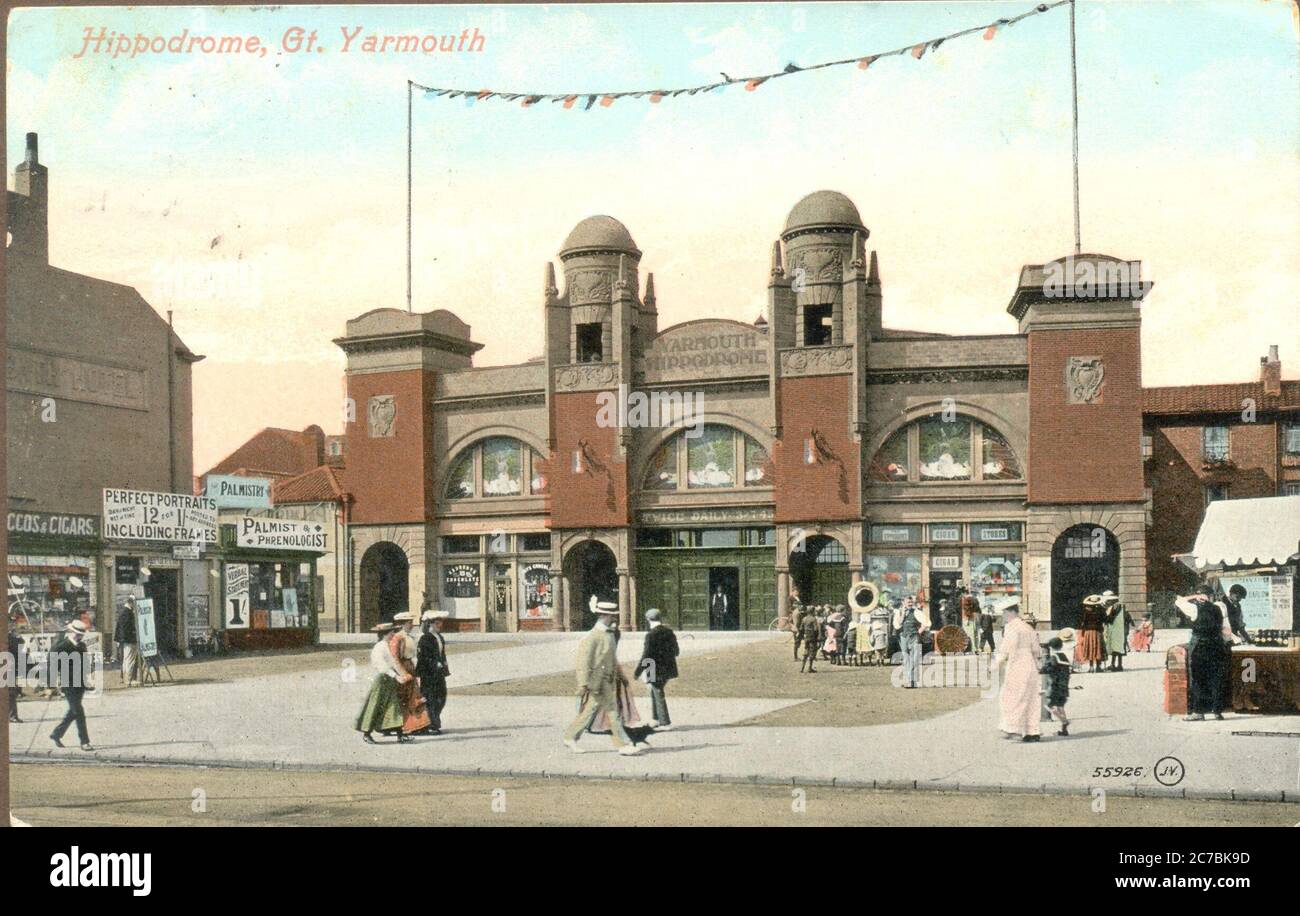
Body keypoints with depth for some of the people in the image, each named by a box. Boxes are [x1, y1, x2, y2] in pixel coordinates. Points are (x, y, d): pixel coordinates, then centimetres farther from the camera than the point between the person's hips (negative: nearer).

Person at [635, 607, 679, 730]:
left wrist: (638, 670, -9)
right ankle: (655, 719, 27)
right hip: (668, 669, 7)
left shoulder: (651, 635, -18)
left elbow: (646, 655, -18)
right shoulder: (670, 632, 4)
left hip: (656, 670, -7)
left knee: (659, 696, 2)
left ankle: (666, 723, 3)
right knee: (655, 692, 22)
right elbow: (675, 651, 13)